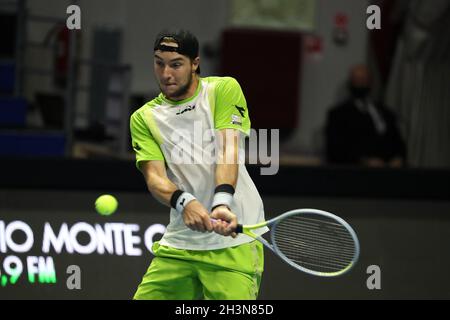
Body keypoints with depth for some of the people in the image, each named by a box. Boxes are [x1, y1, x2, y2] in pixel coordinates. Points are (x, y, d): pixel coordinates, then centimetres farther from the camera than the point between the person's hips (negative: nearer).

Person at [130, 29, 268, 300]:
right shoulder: (144, 118, 8)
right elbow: (154, 177, -6)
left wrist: (221, 203, -31)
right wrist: (183, 202, -28)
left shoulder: (224, 89, 1)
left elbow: (227, 150, -13)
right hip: (178, 243, 4)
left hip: (234, 239, -4)